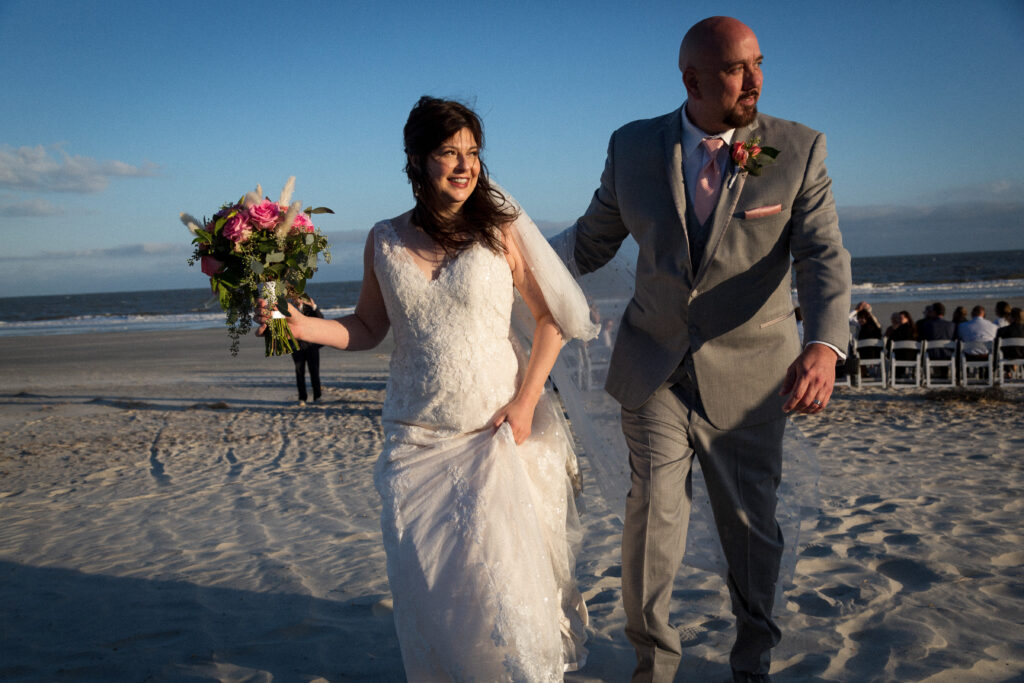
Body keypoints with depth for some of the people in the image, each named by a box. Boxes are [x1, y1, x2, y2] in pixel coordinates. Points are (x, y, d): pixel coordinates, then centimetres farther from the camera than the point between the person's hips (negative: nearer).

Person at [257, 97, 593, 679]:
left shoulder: (500, 231, -5)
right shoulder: (385, 241, 3)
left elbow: (550, 316, -1)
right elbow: (368, 329, 11)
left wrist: (526, 401, -8)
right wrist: (301, 325, -6)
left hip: (501, 431, -2)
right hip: (417, 437, 2)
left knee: (503, 570, -3)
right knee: (427, 578, 3)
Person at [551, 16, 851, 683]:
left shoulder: (799, 150, -7)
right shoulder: (633, 147, -2)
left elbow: (824, 255, -16)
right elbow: (591, 242, 8)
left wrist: (824, 345, -34)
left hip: (748, 372, 0)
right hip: (655, 367, 1)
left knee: (751, 521, 12)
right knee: (652, 515, -1)